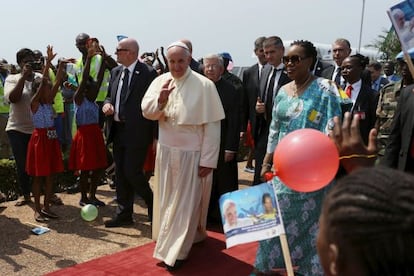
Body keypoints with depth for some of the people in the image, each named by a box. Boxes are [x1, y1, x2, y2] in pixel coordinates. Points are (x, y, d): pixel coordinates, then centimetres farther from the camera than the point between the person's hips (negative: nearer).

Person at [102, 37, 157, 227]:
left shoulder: (148, 73, -10)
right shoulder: (115, 72, 11)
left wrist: (156, 137, -12)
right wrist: (107, 103, -3)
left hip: (137, 132, -7)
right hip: (117, 130, 7)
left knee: (132, 172, -8)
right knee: (120, 174, 12)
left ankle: (153, 205, 17)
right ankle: (124, 214, 24)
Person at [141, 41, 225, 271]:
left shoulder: (204, 85, -13)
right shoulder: (160, 81, 0)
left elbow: (212, 125, -12)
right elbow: (147, 112, -2)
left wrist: (207, 160, -13)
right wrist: (160, 100, -23)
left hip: (191, 154, -5)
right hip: (166, 151, 5)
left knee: (185, 202, 3)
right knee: (167, 200, 17)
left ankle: (176, 251, 15)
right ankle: (172, 241, 37)